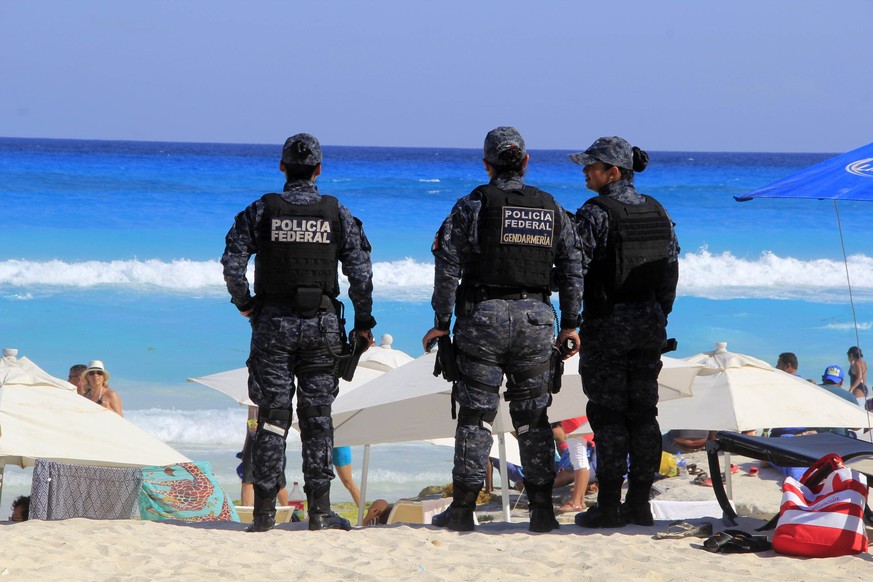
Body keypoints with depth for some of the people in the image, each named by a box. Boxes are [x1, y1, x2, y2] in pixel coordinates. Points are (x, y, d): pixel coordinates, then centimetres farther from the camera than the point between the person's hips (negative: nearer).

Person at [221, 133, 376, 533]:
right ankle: (319, 510, 4)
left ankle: (265, 511, -1)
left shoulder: (261, 211, -1)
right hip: (321, 324, 0)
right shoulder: (338, 214, 1)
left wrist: (244, 304, 10)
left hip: (273, 322, 0)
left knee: (272, 416, 3)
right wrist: (363, 323, 7)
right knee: (317, 417, 5)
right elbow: (360, 272, -2)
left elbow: (232, 263, -6)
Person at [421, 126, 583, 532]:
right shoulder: (551, 209, 7)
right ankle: (542, 510, 7)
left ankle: (463, 509, 0)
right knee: (533, 416, 9)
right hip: (535, 319, 3)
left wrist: (442, 323, -3)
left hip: (483, 316, -3)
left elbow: (448, 268, -8)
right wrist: (570, 324, 15)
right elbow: (572, 270, 9)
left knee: (475, 415, 1)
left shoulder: (472, 206, -5)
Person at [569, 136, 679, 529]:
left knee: (608, 415, -2)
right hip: (649, 323, 6)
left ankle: (608, 507, -1)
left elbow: (574, 267, -18)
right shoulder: (658, 213, 8)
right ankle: (640, 503, 11)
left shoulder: (596, 213, -13)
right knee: (643, 411, 9)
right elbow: (671, 272, 12)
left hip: (606, 323, -6)